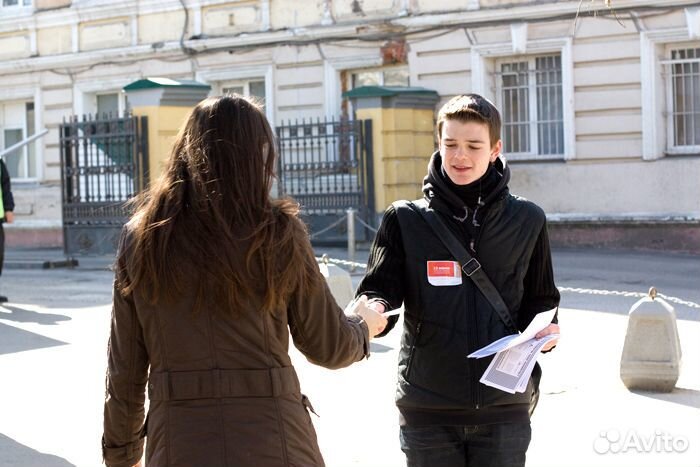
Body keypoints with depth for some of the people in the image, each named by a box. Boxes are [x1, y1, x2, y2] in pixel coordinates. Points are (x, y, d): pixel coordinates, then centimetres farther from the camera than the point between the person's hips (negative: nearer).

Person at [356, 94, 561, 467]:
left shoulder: (527, 221, 6)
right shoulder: (405, 220, 2)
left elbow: (539, 300, 13)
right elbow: (379, 289, -4)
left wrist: (545, 331, -8)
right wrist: (374, 311, -27)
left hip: (503, 407, 1)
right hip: (427, 410, -1)